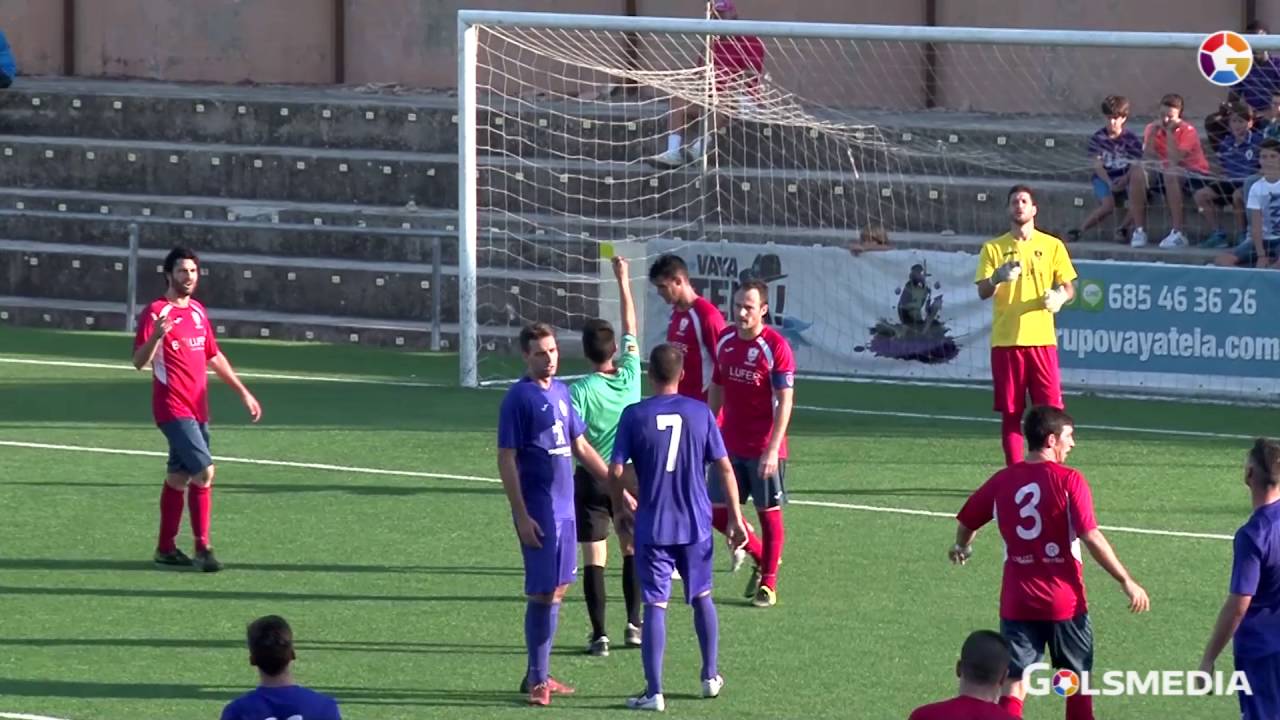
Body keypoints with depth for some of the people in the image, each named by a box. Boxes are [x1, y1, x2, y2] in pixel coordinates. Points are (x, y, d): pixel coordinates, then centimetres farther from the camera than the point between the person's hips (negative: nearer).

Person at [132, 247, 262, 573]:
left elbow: (214, 356, 24)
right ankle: (202, 547, -12)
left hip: (197, 409, 8)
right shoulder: (156, 312, -10)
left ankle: (166, 548, 19)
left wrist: (242, 391, 24)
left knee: (179, 477, 11)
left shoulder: (198, 312, 13)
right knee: (204, 471, -16)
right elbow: (139, 361, -17)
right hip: (173, 408, -8)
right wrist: (156, 336, -36)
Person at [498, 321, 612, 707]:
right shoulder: (518, 398, -11)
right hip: (538, 511, -7)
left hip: (565, 508, 7)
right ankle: (537, 680, 3)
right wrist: (521, 516, -17)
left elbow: (580, 447, 21)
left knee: (557, 590, 12)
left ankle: (540, 674, 21)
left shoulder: (561, 392, 11)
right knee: (543, 593, -5)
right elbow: (506, 459, -12)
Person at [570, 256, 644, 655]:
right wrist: (623, 282, 18)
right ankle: (633, 624, 20)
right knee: (632, 549, 18)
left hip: (592, 477, -3)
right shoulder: (629, 375, -5)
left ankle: (599, 635, -1)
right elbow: (631, 329, 9)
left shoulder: (580, 390, -15)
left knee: (594, 558, 0)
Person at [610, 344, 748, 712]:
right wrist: (736, 518, 6)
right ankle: (711, 677, 29)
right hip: (696, 524, 2)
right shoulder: (700, 413, -2)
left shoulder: (634, 416, -8)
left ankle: (654, 692, -4)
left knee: (655, 605, -1)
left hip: (653, 526, -2)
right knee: (702, 597, 21)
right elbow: (725, 467, -1)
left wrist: (628, 496, 11)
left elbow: (615, 473, -9)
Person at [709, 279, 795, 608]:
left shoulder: (775, 346, -13)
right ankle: (760, 557, 27)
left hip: (763, 449, -6)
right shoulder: (725, 340, 4)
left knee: (769, 513, 3)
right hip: (730, 445, 6)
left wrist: (773, 450, -21)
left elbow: (785, 402, -15)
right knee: (717, 512, 5)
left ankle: (768, 584, 16)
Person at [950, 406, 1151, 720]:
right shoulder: (1069, 481, -10)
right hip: (1065, 602, -3)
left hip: (1017, 603, 3)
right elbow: (1091, 538, -17)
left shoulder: (1002, 481, 3)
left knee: (1014, 685, 1)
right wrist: (1127, 582, -11)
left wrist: (962, 548, 39)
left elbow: (966, 522, 16)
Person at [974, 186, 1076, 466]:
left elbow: (1069, 287, 10)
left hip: (1042, 339, 0)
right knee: (1010, 412, 1)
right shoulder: (993, 248, 8)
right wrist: (998, 278, -23)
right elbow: (982, 291, -1)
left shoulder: (1052, 246, 9)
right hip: (1005, 340, 0)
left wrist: (1060, 296, -14)